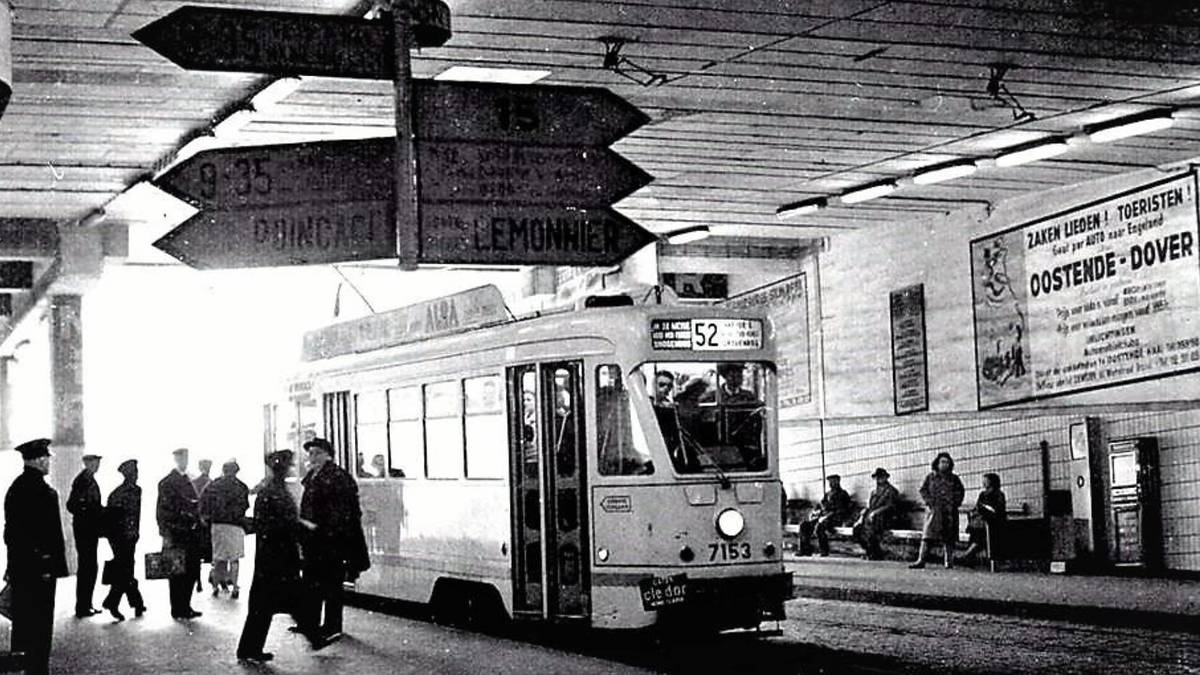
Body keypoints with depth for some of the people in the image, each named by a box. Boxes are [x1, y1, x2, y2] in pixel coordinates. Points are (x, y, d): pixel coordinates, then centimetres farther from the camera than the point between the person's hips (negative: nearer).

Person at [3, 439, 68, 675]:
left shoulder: (15, 487, 9)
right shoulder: (43, 492, -17)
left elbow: (10, 528, 14)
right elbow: (52, 532, -19)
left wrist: (15, 558, 19)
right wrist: (57, 564, -16)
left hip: (18, 563, 8)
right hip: (41, 564, -8)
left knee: (21, 616, 16)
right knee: (40, 619, -1)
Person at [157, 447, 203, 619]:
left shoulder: (189, 481, 15)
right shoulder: (167, 483, -6)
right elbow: (163, 510, -10)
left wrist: (198, 531, 15)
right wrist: (166, 535, -15)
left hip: (191, 535, 7)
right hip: (176, 535, -7)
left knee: (192, 572, 8)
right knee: (177, 574, -1)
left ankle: (185, 606, 18)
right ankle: (178, 609, 7)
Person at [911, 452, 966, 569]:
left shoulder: (953, 478, 10)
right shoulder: (930, 477, 7)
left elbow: (961, 491, 12)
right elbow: (923, 490, 6)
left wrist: (955, 503, -1)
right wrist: (928, 502, -7)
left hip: (949, 511, 2)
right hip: (933, 510, -2)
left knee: (948, 537, 4)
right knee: (927, 535, -10)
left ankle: (949, 561, 12)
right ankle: (921, 560, -14)